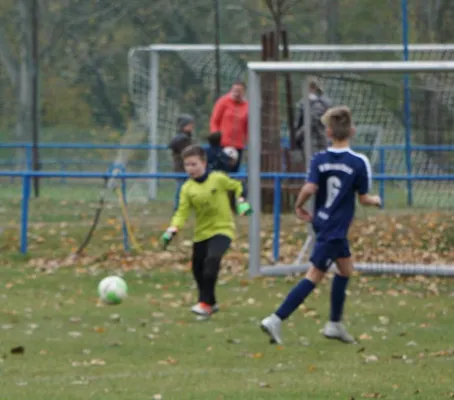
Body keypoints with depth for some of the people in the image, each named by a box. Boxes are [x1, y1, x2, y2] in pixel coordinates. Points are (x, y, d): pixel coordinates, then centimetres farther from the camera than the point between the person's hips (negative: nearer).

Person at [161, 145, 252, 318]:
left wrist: (241, 203, -5)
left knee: (212, 259, -28)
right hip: (201, 232, 5)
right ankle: (211, 302, 31)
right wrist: (171, 230, -20)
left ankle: (205, 303, -26)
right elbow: (182, 212, -6)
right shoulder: (187, 188, -1)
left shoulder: (218, 179, -7)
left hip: (222, 228, -5)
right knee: (198, 269, 7)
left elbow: (237, 187, 10)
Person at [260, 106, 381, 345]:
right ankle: (276, 320, -12)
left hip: (322, 224, 6)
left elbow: (310, 188, -16)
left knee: (345, 268, 22)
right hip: (335, 229, -6)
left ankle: (335, 324, 24)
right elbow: (363, 198, -8)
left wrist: (299, 206, 2)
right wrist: (375, 201, 14)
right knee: (314, 276, -4)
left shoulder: (319, 160, -3)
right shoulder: (359, 163, -12)